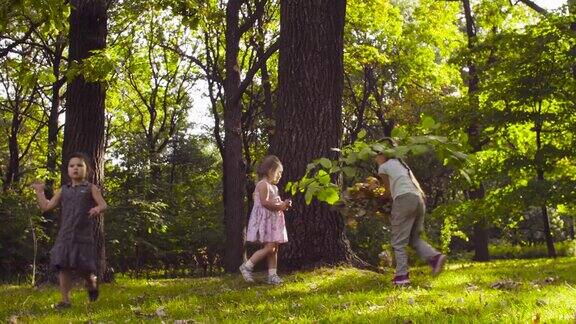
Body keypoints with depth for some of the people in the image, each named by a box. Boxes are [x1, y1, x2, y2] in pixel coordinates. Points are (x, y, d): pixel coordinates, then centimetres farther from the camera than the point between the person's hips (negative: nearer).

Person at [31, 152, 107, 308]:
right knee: (63, 267, -2)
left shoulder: (91, 188, 3)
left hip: (84, 235, -3)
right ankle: (65, 300, 5)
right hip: (65, 235, 3)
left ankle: (92, 282, 35)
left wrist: (97, 208, -27)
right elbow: (46, 206, 16)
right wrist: (39, 192, 19)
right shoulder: (63, 190, 13)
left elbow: (103, 204, -5)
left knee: (84, 268, 0)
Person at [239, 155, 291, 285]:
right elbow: (265, 202, -23)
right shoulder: (263, 184, -12)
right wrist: (280, 206, -16)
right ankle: (247, 266, -8)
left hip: (273, 221, 10)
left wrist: (282, 204, 10)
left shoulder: (272, 187, 20)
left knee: (274, 248, 7)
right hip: (265, 219, -10)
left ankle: (272, 275, 9)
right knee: (269, 247, -15)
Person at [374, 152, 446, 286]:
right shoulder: (400, 163, 29)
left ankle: (402, 276, -7)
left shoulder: (383, 168, 10)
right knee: (414, 238, 17)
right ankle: (435, 256, -5)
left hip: (404, 199, -7)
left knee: (398, 242, -2)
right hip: (419, 199, 7)